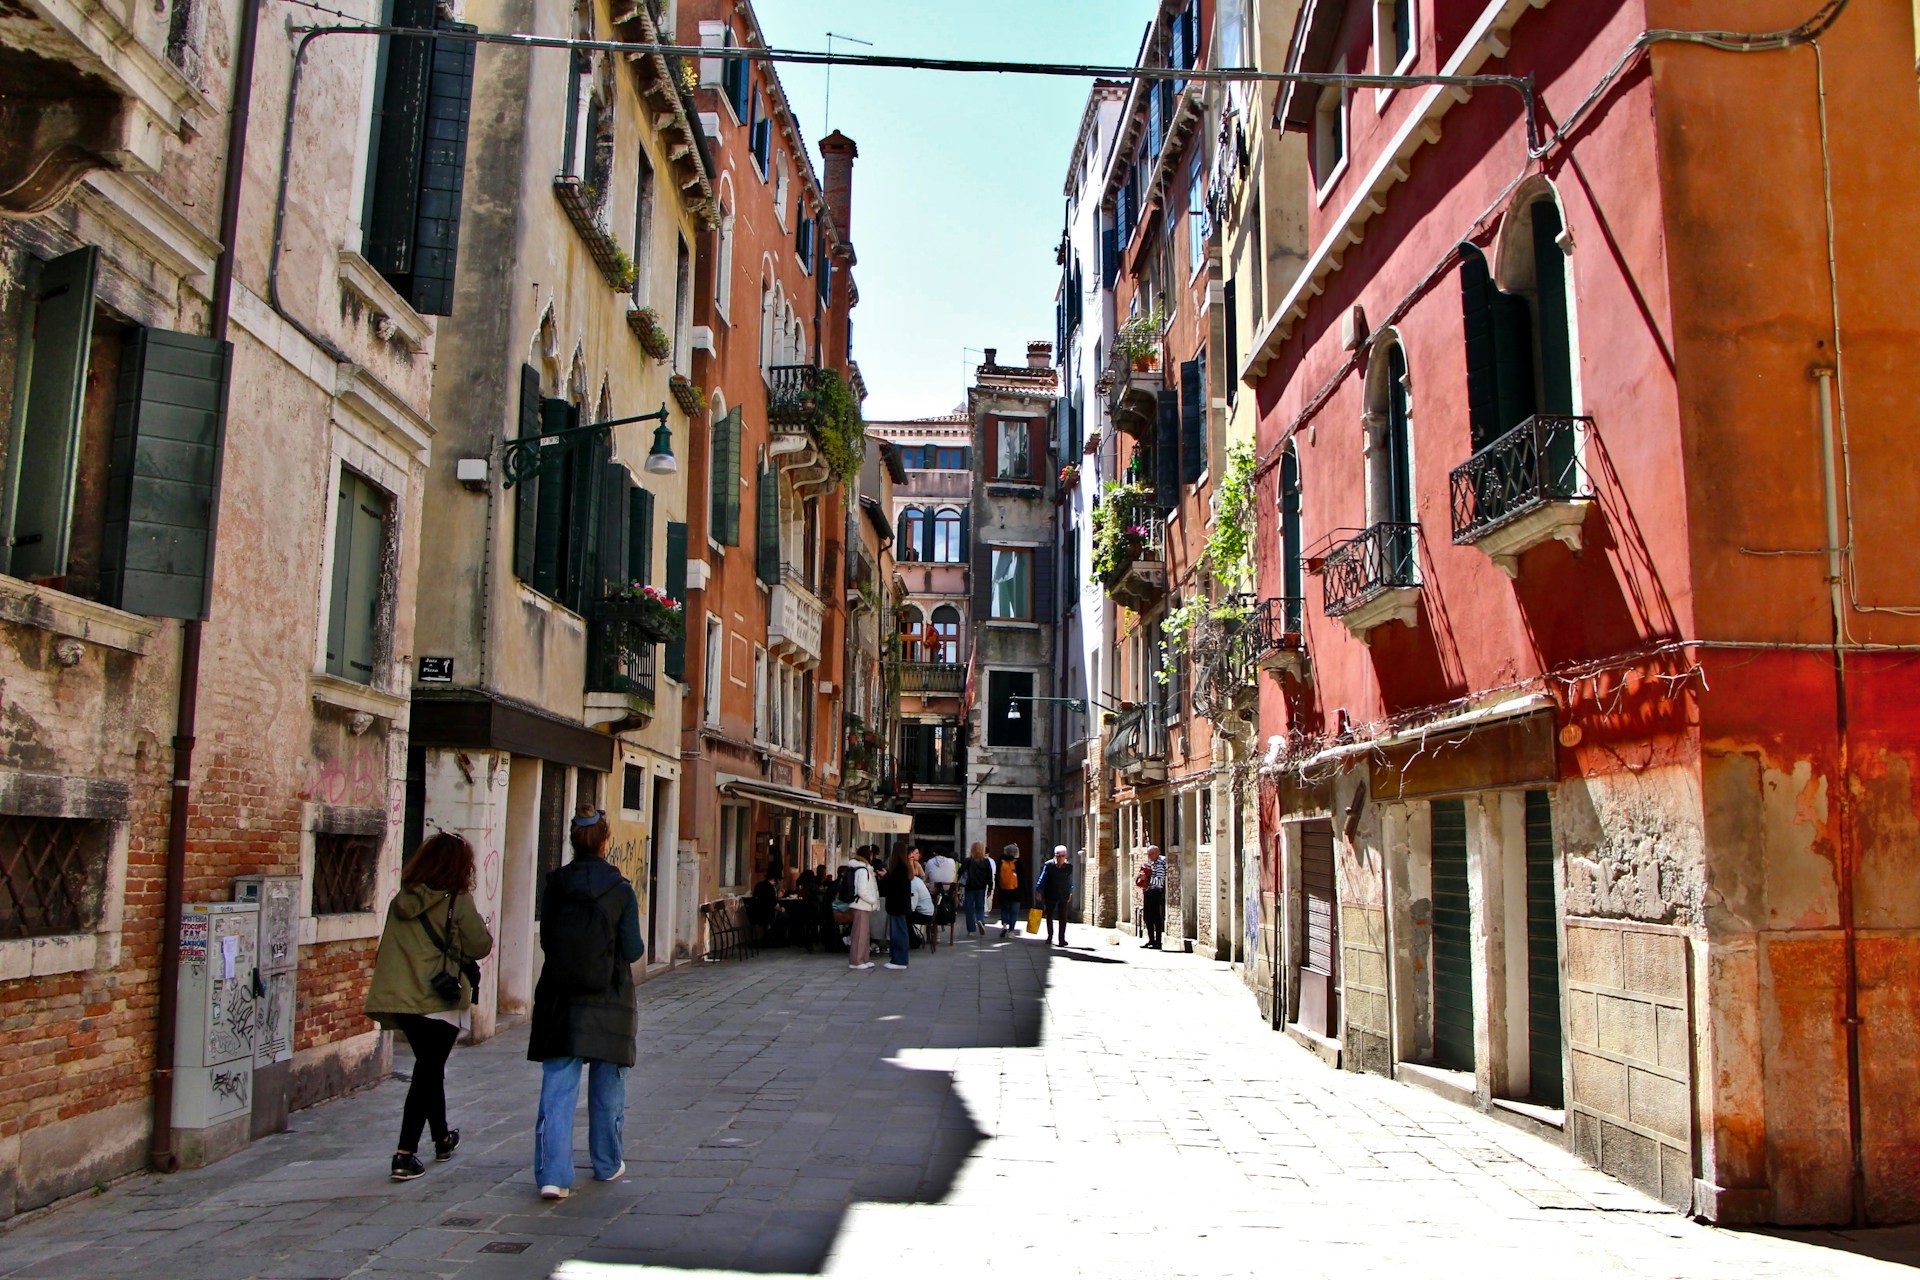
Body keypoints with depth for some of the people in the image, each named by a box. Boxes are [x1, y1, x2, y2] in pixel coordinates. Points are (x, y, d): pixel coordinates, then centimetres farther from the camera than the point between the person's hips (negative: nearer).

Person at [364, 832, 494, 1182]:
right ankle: (405, 1155, -4)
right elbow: (480, 946, -6)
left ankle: (442, 1138, 37)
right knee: (427, 1073, 2)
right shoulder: (458, 901, -11)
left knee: (430, 1067, 21)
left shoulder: (401, 900, 6)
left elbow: (387, 949, 12)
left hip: (402, 998, 6)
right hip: (439, 999, -6)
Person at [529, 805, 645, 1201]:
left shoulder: (555, 886, -3)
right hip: (607, 1003, -1)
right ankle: (607, 1164, 27)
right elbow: (632, 950, -8)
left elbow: (546, 939, 4)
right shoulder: (620, 890, -9)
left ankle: (553, 1174, -8)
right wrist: (639, 944, 14)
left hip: (559, 1000, 1)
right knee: (607, 1088, 15)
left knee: (558, 1088, 1)